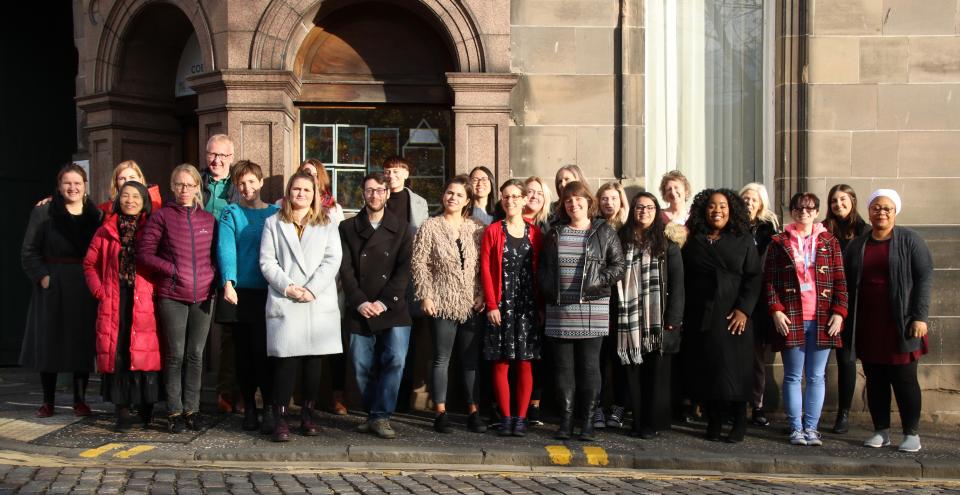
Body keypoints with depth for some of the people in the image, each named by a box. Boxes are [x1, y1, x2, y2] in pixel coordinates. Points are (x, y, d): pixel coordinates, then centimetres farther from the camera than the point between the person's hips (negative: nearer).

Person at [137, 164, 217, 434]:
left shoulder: (208, 219, 10)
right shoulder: (162, 216, 0)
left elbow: (217, 253, 17)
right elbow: (144, 252, -2)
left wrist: (212, 277, 1)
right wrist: (171, 270, -10)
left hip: (203, 296, 3)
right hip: (172, 297, -3)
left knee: (196, 354, 7)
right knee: (175, 355, 3)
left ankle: (191, 409, 16)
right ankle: (174, 411, 11)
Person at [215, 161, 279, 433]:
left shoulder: (275, 212, 11)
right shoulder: (230, 213, 8)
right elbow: (226, 248, -6)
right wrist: (228, 282, -21)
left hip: (267, 293, 0)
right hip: (238, 292, 1)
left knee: (263, 351, -8)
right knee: (243, 352, 5)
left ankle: (270, 409, -2)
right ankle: (249, 408, 16)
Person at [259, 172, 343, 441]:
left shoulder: (327, 225, 14)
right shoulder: (273, 223, 14)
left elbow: (332, 260, 2)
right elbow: (267, 262, 5)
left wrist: (311, 289, -10)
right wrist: (287, 287, -10)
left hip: (319, 303, 1)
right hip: (284, 304, -1)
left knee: (313, 361, 3)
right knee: (286, 361, -7)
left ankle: (307, 415, 12)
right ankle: (280, 419, -3)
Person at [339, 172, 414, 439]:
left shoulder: (400, 228, 8)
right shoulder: (348, 228, 8)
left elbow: (404, 269, 0)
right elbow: (345, 269, 1)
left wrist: (384, 302, -10)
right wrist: (360, 302, -11)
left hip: (393, 309, -1)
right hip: (359, 310, 1)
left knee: (395, 360, -12)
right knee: (362, 367, 3)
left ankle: (380, 416, -2)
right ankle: (373, 414, 19)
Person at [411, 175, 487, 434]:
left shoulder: (477, 228, 6)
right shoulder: (429, 227, 0)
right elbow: (419, 264, -1)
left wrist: (482, 295, -2)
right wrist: (425, 296, -8)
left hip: (472, 305, 2)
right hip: (443, 304, -2)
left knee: (472, 359, 6)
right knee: (442, 359, 3)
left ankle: (473, 412, 13)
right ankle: (440, 413, 9)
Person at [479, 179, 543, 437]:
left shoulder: (534, 233, 7)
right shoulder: (493, 231, 2)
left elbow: (538, 271, 7)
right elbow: (485, 269, -2)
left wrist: (540, 305, 1)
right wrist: (491, 305, -9)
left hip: (528, 306, 1)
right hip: (501, 306, -1)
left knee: (524, 363, 2)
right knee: (501, 363, 0)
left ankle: (521, 418, 8)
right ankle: (506, 417, 7)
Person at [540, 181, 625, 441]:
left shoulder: (604, 232, 4)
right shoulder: (555, 234, 14)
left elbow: (618, 265, 1)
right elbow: (543, 267, 18)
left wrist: (598, 282, -12)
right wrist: (547, 292, 4)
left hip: (592, 310, -3)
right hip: (559, 310, 3)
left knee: (589, 366, 0)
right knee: (564, 367, 5)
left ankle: (587, 421, 8)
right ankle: (565, 420, 12)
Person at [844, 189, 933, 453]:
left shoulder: (910, 241, 0)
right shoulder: (856, 245, 11)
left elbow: (924, 277, -4)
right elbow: (848, 284, 11)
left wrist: (920, 316, -11)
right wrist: (848, 321, 5)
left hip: (900, 324, -4)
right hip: (867, 326, 4)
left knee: (904, 378, 0)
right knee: (875, 379, 7)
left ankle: (911, 433, 11)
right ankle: (881, 431, 17)